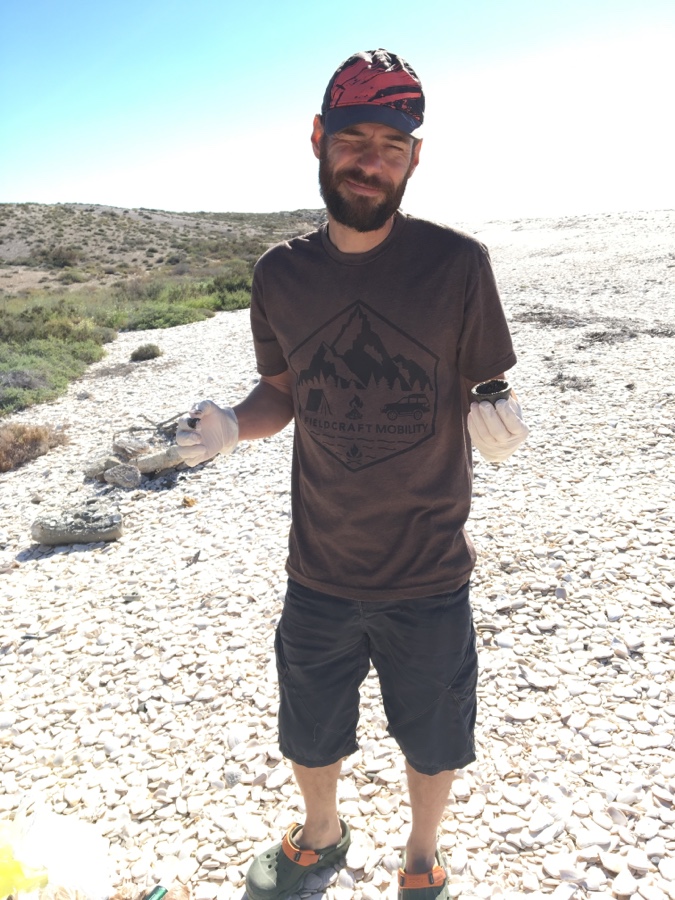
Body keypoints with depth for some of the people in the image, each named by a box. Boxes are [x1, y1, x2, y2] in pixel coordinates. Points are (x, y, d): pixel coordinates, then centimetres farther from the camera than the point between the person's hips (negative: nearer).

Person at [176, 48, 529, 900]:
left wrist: (495, 424, -28)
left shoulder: (456, 263, -14)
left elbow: (491, 393, -6)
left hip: (428, 574, -2)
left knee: (433, 745, 21)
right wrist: (229, 425, -12)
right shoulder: (280, 274, -4)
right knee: (308, 738, 23)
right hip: (319, 572, 3)